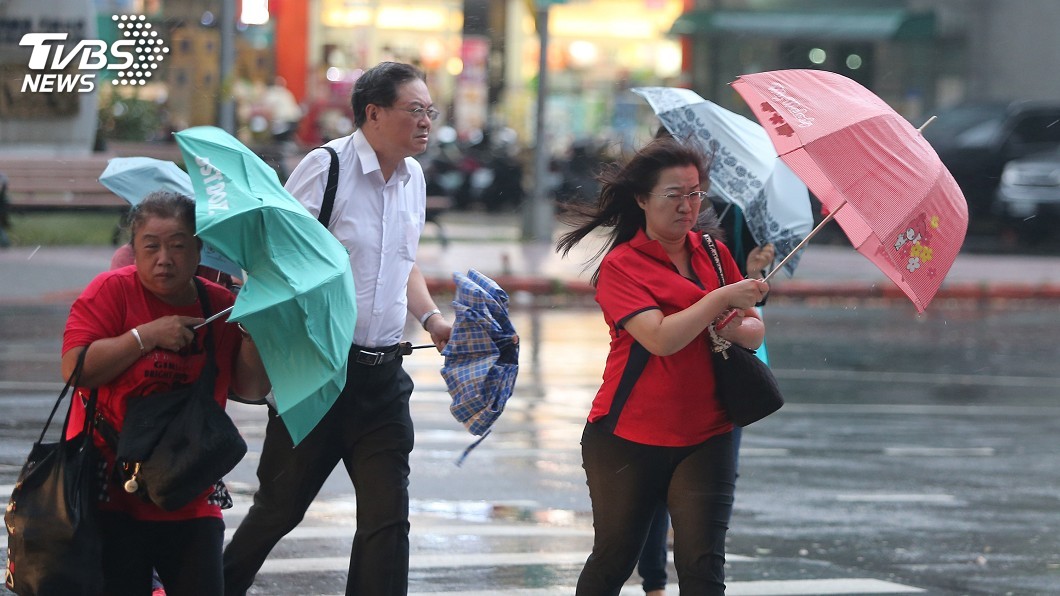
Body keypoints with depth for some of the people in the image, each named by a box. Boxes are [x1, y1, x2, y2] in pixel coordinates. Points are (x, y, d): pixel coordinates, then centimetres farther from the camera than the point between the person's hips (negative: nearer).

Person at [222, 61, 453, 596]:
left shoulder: (413, 177, 12)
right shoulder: (326, 167, -11)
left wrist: (431, 318, 11)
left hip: (382, 376, 6)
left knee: (387, 517, -1)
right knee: (280, 506, 7)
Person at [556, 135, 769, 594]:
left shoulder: (712, 253, 8)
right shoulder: (621, 265, -8)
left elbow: (755, 332, 8)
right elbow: (660, 337, -21)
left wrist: (737, 328, -14)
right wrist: (721, 299, -21)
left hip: (705, 439, 3)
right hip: (629, 439, -3)